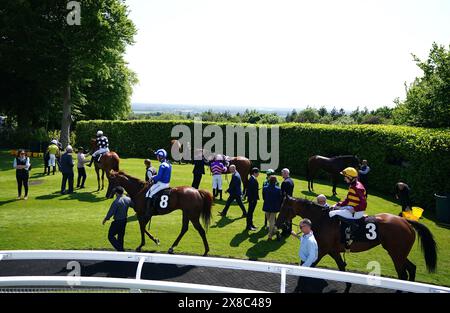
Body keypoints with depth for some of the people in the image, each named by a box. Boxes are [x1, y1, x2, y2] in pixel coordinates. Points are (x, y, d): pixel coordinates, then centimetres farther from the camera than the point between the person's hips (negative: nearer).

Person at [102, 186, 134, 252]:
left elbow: (111, 212, -18)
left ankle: (120, 249, -4)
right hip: (124, 220, 7)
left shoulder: (116, 201, -22)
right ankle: (121, 249, 27)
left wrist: (105, 219, -3)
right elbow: (133, 205, 16)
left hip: (117, 221, -7)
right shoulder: (128, 199, -2)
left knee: (111, 236, 5)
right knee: (121, 236, 20)